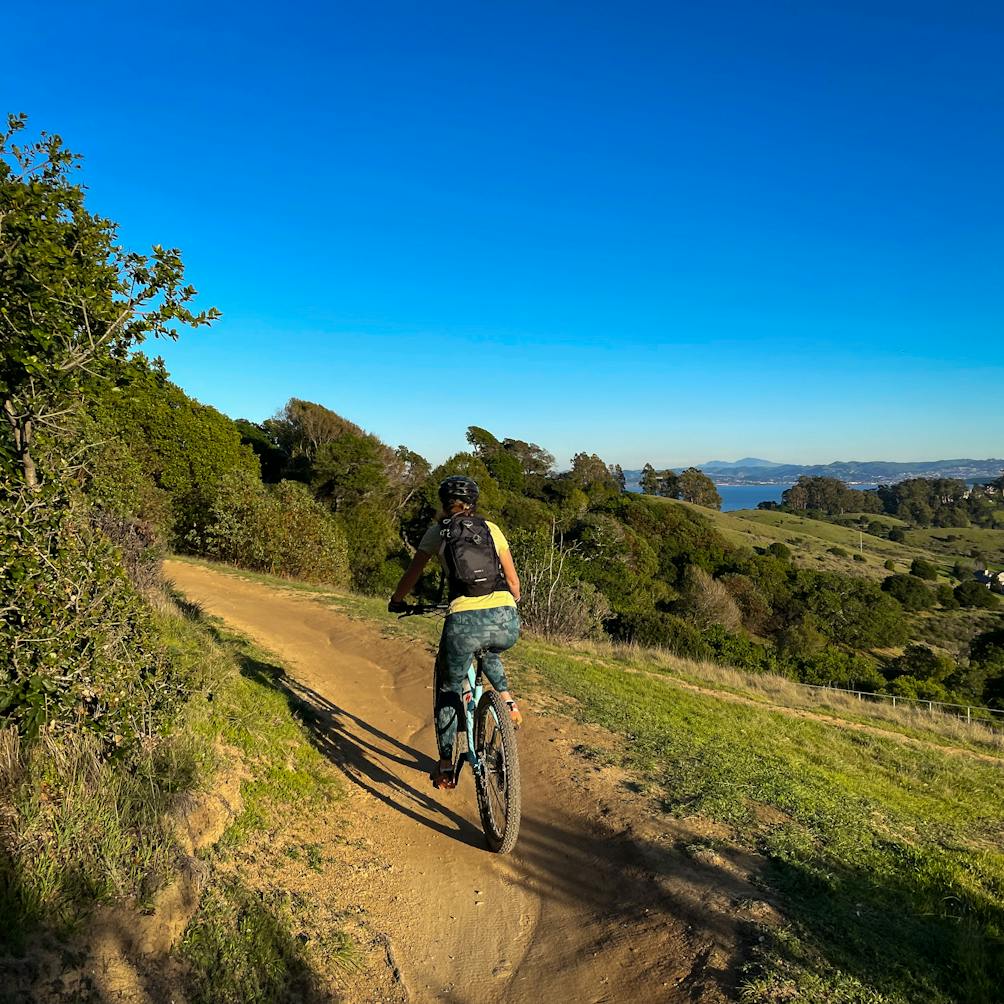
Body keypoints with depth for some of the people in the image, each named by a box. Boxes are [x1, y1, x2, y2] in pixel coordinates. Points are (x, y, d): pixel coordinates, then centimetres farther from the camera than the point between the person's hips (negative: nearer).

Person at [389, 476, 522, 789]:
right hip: (507, 622, 3)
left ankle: (445, 765, 24)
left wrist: (396, 601, 43)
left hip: (465, 621, -3)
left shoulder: (438, 531, 16)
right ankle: (507, 700, 20)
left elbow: (412, 573, 24)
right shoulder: (491, 528, 20)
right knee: (488, 653, 40)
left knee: (448, 689, 23)